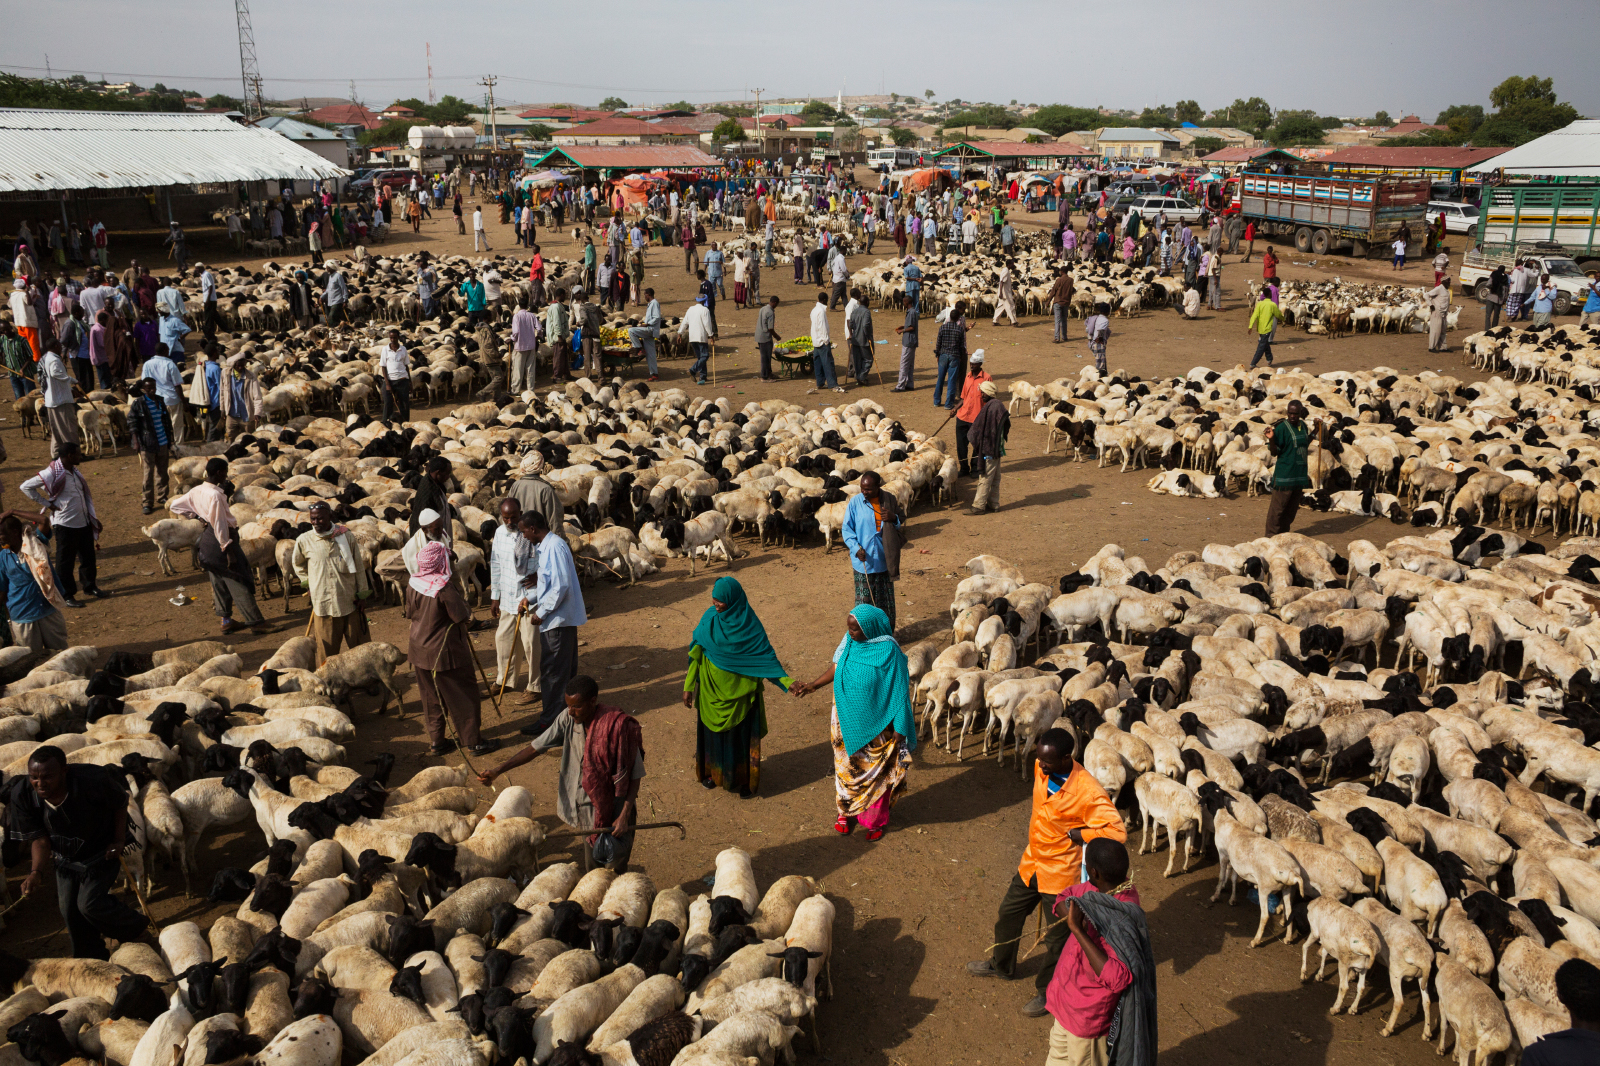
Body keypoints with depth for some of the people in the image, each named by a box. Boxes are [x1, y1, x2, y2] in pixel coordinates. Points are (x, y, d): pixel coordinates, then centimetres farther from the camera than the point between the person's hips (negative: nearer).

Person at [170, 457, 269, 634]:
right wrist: (229, 551, -19)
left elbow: (174, 505, 14)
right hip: (221, 540, -9)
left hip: (207, 538, 9)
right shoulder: (215, 495, -23)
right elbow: (220, 526, -23)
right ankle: (256, 622, 1)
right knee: (239, 583, -3)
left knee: (219, 582, 17)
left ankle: (226, 621, 25)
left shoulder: (197, 491, 3)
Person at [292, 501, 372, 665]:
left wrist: (362, 593, 4)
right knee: (326, 648, 4)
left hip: (349, 601, 1)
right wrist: (306, 581, 9)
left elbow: (358, 566, 4)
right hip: (323, 601, 0)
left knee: (360, 645, 9)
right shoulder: (304, 540, -2)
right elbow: (297, 563, 20)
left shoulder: (345, 536, -2)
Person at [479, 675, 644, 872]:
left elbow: (635, 775, -17)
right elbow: (536, 747, -2)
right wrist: (497, 771, -9)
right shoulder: (568, 718, -8)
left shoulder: (618, 726, -23)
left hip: (614, 811, -5)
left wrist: (625, 816, -19)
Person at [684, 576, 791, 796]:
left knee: (740, 734, 9)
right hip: (712, 688, 3)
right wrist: (688, 686, 0)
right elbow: (696, 653, -1)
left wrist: (787, 682, -22)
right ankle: (714, 771, 38)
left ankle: (744, 779, 27)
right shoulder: (709, 618, -8)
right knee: (713, 731, 17)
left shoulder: (749, 624, -16)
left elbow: (766, 655, -12)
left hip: (739, 691, -3)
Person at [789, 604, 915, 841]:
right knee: (847, 766, 18)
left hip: (875, 723, -5)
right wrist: (812, 686, 6)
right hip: (847, 719, 5)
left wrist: (899, 730, -14)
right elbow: (837, 667, 9)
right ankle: (848, 812, 38)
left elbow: (899, 691, -17)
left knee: (876, 771, 12)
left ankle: (877, 819, 32)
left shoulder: (888, 652, -24)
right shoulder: (849, 641, -8)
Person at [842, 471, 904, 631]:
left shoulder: (889, 500, 0)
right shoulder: (855, 502, -6)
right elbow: (846, 529, -2)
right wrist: (856, 547, -18)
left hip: (884, 561, 2)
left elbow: (902, 523, 11)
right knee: (864, 600, 1)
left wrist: (894, 518, -13)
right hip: (863, 561, -2)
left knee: (886, 600, 12)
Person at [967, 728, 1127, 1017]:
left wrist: (1074, 834, -26)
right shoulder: (1042, 768, -10)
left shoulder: (1088, 793, -33)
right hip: (1031, 863, 7)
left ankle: (1048, 992, 37)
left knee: (1057, 938, 14)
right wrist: (1035, 823, 6)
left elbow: (1117, 832, -35)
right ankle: (1001, 964, 51)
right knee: (1008, 914, 25)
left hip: (1060, 874, -7)